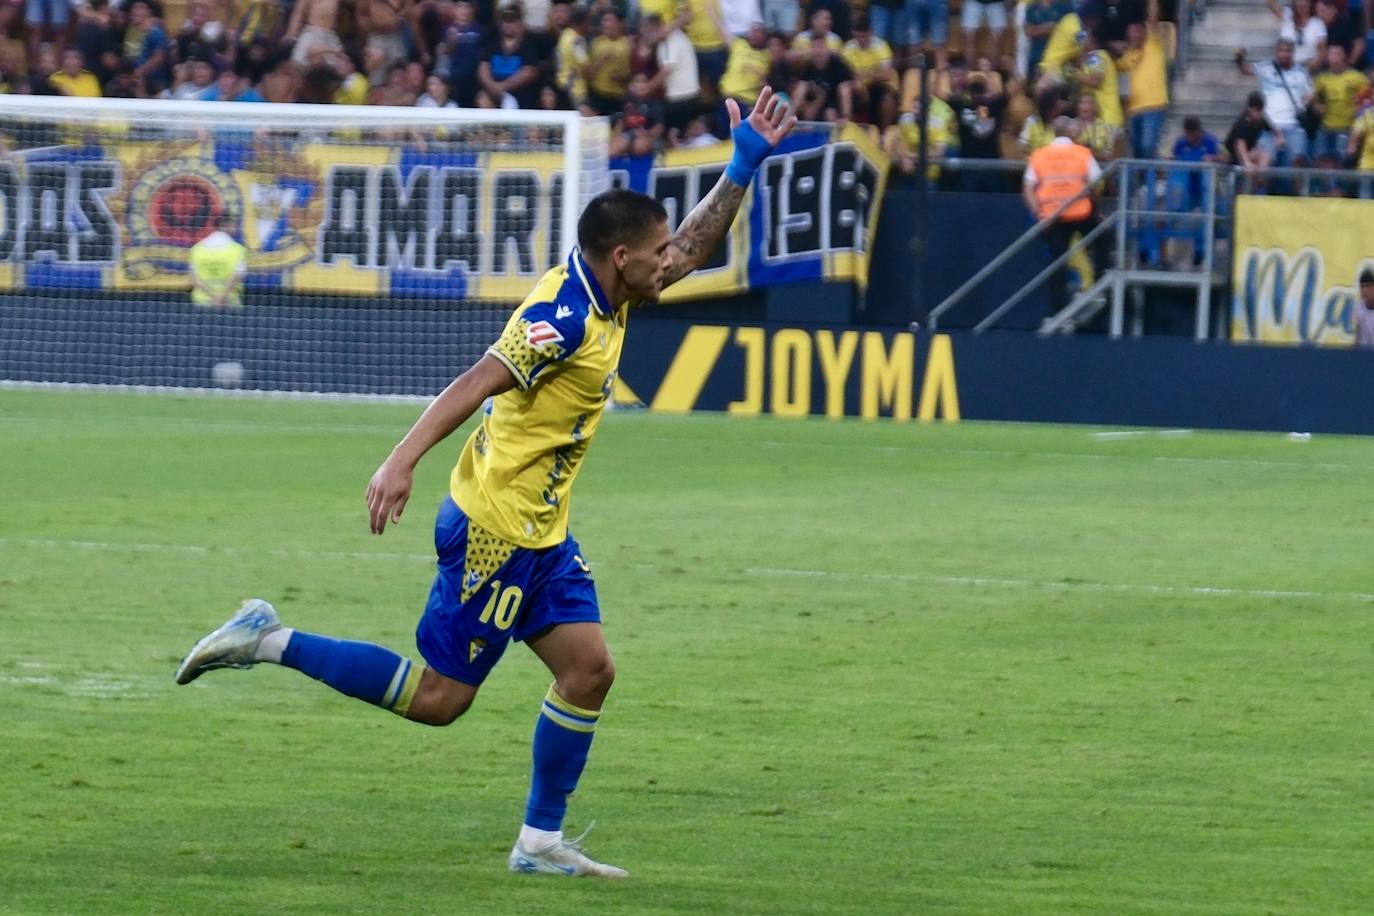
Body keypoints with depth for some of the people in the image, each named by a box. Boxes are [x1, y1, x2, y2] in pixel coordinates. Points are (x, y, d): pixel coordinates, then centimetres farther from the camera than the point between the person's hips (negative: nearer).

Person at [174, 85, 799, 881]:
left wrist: (745, 164, 13)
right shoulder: (562, 318, -22)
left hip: (540, 533, 9)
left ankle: (542, 842, 10)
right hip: (496, 529, -9)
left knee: (589, 670, 3)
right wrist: (402, 463, -39)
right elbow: (475, 385, -30)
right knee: (440, 696, -4)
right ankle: (270, 641, 1)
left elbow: (694, 248, 21)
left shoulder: (606, 299, 7)